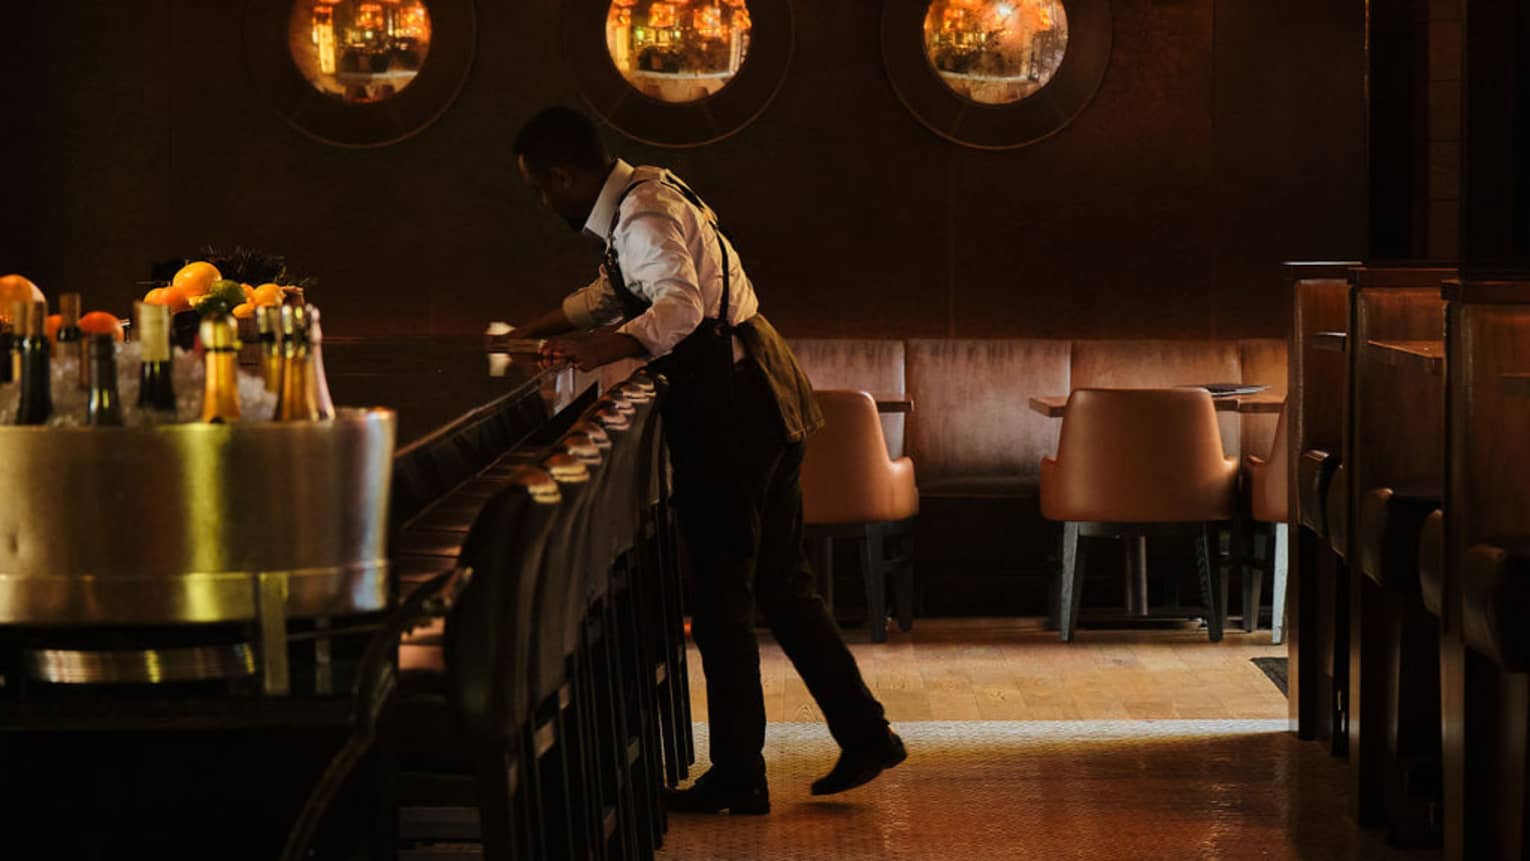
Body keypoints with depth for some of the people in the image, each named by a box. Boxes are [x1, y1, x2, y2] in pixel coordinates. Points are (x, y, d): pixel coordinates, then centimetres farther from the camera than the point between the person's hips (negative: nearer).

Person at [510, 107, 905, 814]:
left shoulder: (646, 216, -18)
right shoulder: (644, 196, 16)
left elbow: (682, 303, -36)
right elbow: (612, 293, 34)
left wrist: (600, 349, -49)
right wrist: (531, 333, 30)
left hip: (732, 412, -10)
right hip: (758, 405, 10)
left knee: (721, 597, -4)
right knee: (780, 584, 15)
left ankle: (739, 777, 2)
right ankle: (866, 734, 19)